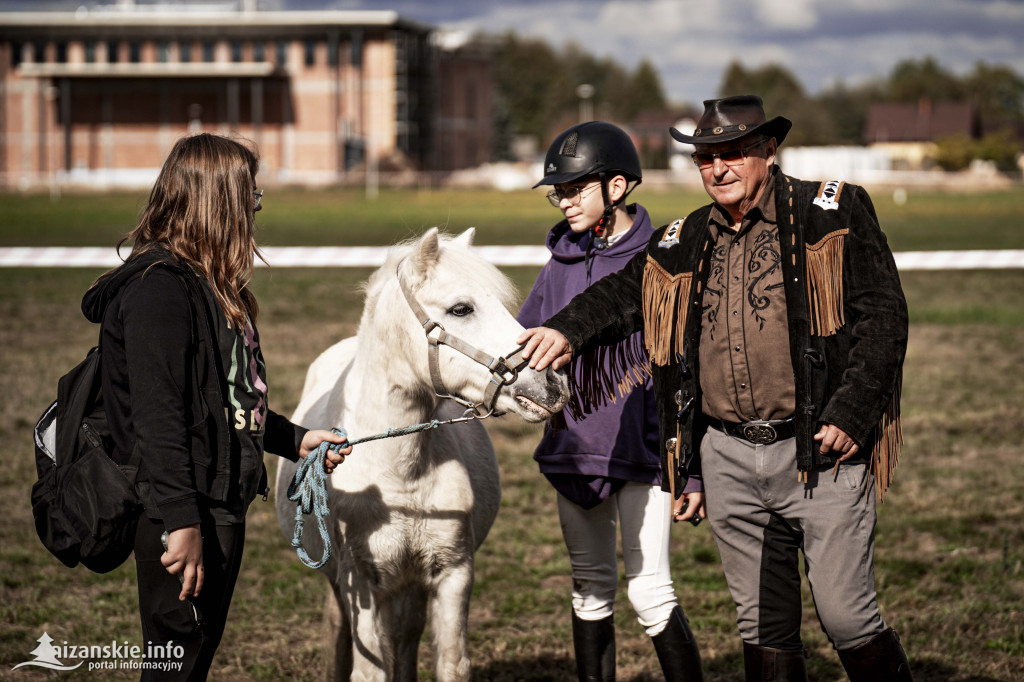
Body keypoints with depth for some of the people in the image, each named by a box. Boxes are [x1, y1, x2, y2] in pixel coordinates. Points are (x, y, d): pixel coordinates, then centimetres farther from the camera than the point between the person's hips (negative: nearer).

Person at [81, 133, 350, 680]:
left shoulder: (208, 285, 16)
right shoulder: (159, 286, -16)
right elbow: (157, 414, -23)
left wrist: (295, 440, 23)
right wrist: (180, 522, -27)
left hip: (221, 507, 10)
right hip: (184, 516, -10)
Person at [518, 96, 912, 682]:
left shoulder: (835, 213, -2)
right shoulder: (684, 245, 13)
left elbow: (883, 313, -7)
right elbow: (621, 294, 13)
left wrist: (852, 414, -15)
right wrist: (567, 331, -10)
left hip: (820, 452, -5)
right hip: (729, 459, 5)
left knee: (848, 619, -5)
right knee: (764, 627, 12)